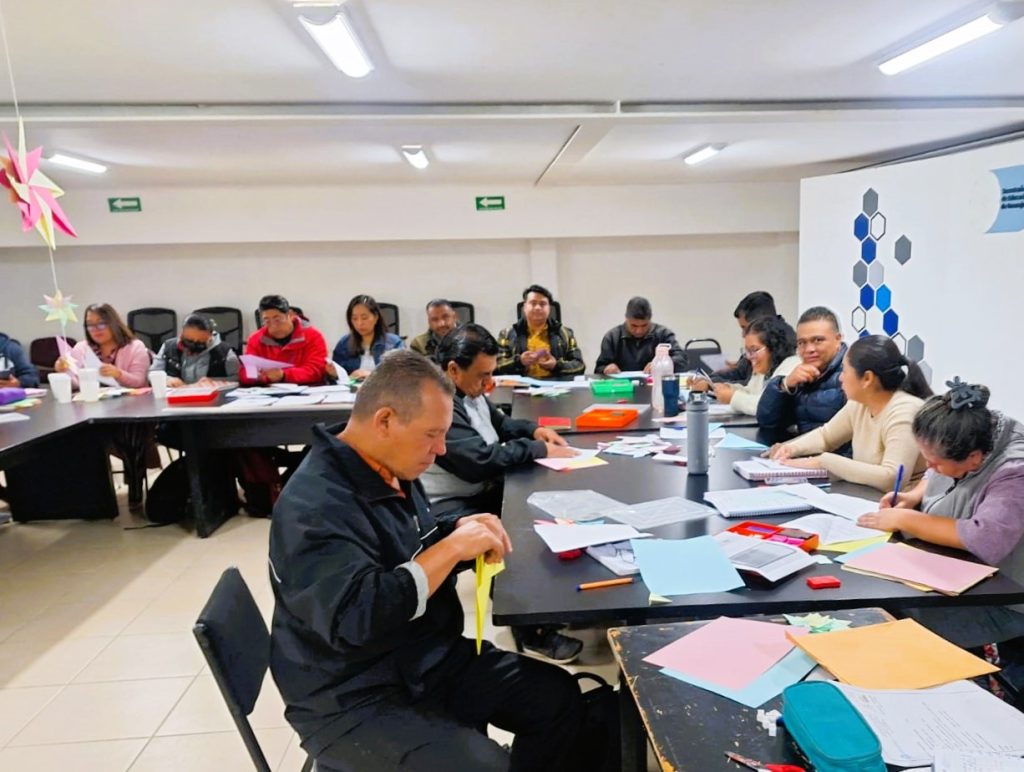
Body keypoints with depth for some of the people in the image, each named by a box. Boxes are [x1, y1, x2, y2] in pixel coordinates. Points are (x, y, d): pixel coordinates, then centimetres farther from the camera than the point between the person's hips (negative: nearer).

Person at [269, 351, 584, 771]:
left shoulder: (391, 471, 3)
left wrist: (458, 532, -3)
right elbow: (353, 619, -34)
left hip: (431, 658, 9)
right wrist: (451, 549, -29)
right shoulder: (315, 506, -25)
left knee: (560, 697, 4)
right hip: (355, 701, -8)